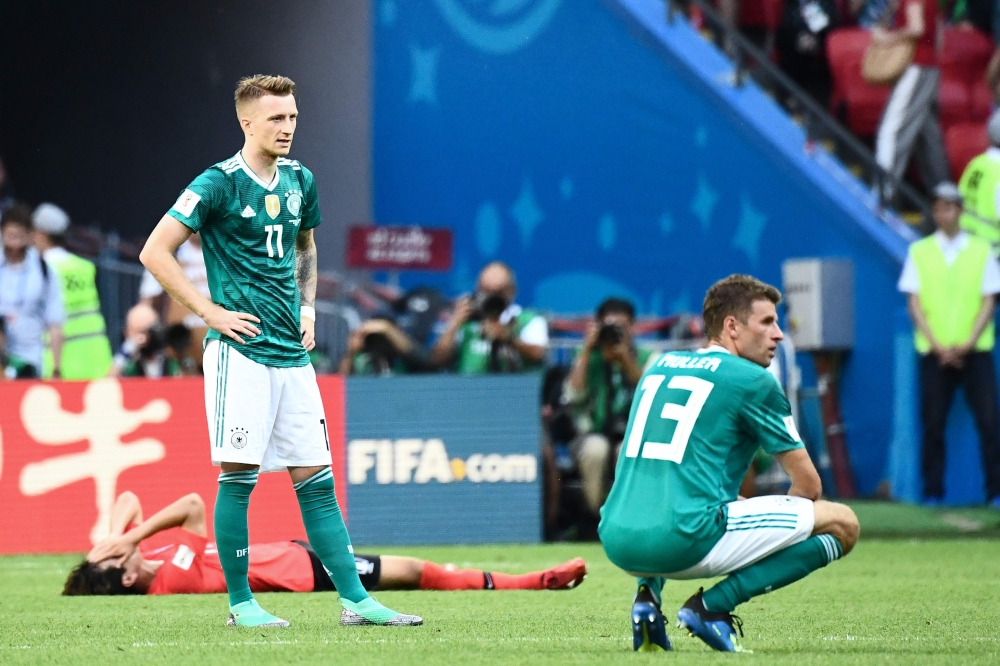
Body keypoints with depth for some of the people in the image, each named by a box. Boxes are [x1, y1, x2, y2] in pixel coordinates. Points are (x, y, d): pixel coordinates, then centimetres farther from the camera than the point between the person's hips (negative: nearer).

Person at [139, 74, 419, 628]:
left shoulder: (300, 181, 12)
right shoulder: (219, 184, -7)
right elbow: (155, 252, -9)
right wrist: (210, 312, -10)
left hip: (293, 354, 6)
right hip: (240, 351, -6)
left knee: (316, 479, 5)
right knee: (239, 476, -6)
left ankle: (355, 600, 4)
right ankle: (240, 603, 3)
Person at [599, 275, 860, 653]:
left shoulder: (659, 366, 22)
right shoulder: (753, 380, 3)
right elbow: (807, 484, 6)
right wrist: (774, 530, 27)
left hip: (617, 544, 7)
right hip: (684, 543, -7)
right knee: (842, 524, 2)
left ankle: (648, 593, 13)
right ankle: (711, 606, -6)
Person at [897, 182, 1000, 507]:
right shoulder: (919, 252, 8)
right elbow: (914, 302, 4)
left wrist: (968, 343, -9)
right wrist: (937, 345, -8)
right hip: (934, 353, 0)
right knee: (933, 422, -2)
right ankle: (932, 491, 5)